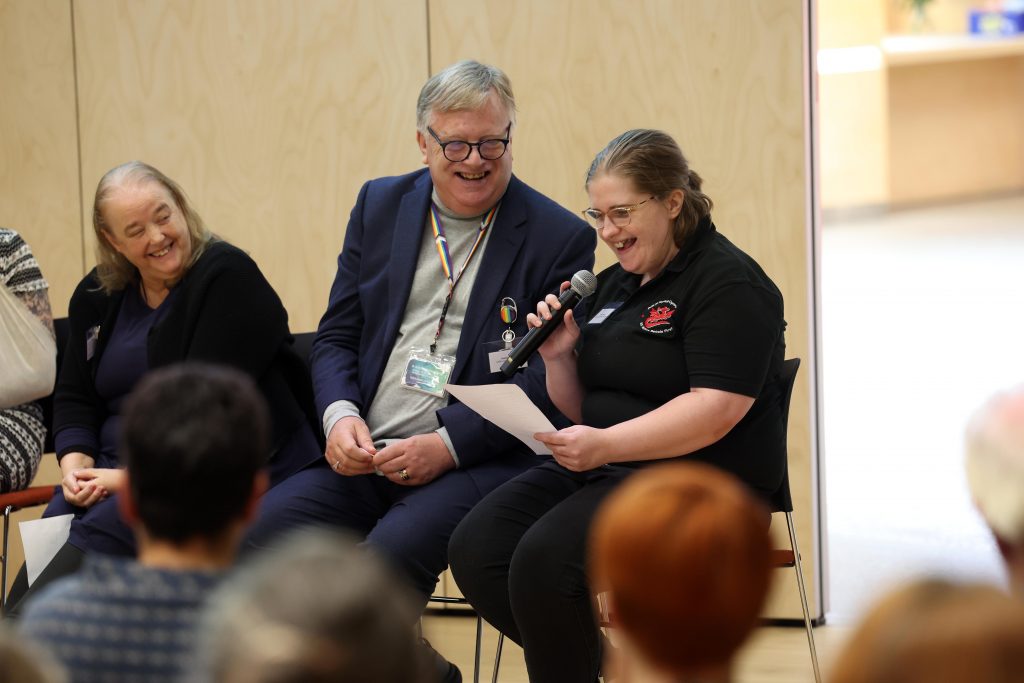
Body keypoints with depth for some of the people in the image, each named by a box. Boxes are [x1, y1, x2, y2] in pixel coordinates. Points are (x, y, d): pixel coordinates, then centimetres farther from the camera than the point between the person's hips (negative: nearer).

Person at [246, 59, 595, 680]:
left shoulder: (559, 238, 0)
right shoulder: (380, 206, 14)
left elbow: (547, 381, -5)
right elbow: (337, 335, 16)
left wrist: (447, 445, -16)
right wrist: (339, 414, -5)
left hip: (479, 462, -5)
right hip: (364, 455, 5)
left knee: (388, 557, -33)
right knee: (261, 533, -21)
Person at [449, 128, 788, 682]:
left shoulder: (727, 283, -8)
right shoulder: (613, 285, 18)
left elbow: (717, 410, -20)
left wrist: (607, 445, -29)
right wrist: (559, 359, 1)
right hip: (600, 470, 9)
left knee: (544, 562, -30)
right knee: (475, 549, -15)